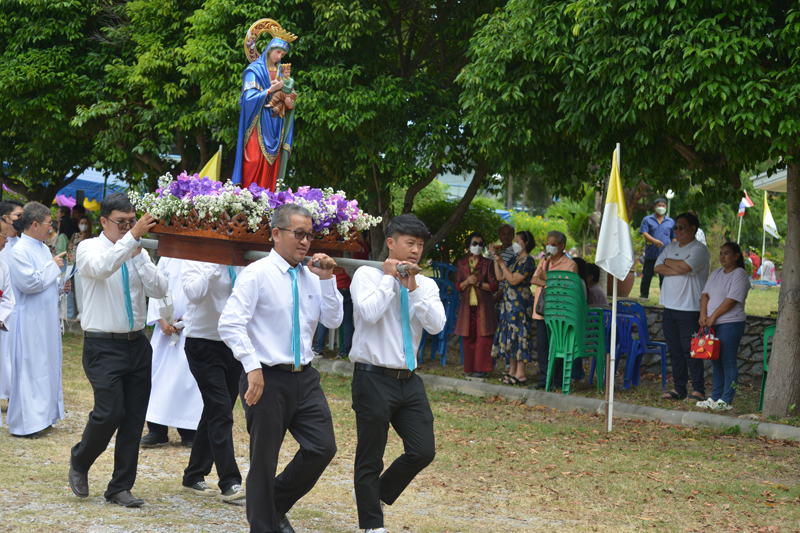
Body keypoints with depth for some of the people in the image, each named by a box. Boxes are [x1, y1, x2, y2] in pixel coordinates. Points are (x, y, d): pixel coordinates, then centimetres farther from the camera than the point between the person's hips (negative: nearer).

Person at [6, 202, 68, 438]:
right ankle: (24, 424, 1)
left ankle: (42, 415, 21)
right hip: (31, 321, -9)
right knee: (29, 368, -5)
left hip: (47, 318, 9)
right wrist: (53, 266, -13)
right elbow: (30, 283, -23)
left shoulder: (43, 248, 12)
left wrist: (60, 284, 3)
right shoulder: (20, 251, -15)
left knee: (47, 364, 12)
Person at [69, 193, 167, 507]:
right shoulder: (90, 248, -3)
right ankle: (79, 463, 15)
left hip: (137, 343, 5)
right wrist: (132, 237, -31)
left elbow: (159, 290, -2)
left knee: (134, 419, 4)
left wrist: (138, 256, -8)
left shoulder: (138, 254, 10)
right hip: (103, 345, -5)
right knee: (110, 412, -13)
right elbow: (102, 267, -26)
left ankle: (120, 488, 14)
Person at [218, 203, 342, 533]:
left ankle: (277, 506, 24)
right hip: (267, 378, -6)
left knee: (323, 448, 2)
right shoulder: (257, 274, -9)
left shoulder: (311, 276, 11)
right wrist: (252, 367, -23)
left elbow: (333, 320, 8)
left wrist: (327, 280, -3)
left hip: (305, 378, 6)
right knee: (264, 460, 3)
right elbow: (230, 323, -17)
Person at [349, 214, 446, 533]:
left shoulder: (426, 286, 10)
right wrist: (389, 278, -11)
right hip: (374, 378, -5)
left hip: (409, 380, 5)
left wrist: (412, 288, -11)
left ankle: (379, 494, 23)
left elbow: (437, 326, -5)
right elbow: (369, 313, -21)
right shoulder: (368, 275, -3)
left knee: (423, 451, -2)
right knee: (370, 458, 2)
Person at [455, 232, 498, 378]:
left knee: (483, 337, -7)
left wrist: (479, 284, -13)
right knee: (469, 338, 2)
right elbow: (458, 286, 9)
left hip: (483, 305, -2)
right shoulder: (461, 264, 11)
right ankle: (470, 368, 8)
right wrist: (467, 281, -10)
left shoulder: (487, 264, 4)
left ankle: (481, 368, -4)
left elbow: (494, 286, 0)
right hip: (467, 305, 2)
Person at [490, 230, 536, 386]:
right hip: (510, 303, 10)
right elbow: (500, 277, 20)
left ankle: (520, 374, -9)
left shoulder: (527, 261, -11)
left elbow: (513, 280, -19)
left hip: (520, 303, -10)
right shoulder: (517, 261, 19)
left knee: (518, 335, -10)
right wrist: (496, 259, 14)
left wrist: (502, 263, -15)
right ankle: (512, 370, 16)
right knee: (510, 335, 10)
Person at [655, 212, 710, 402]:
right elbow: (657, 268, 5)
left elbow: (685, 267, -21)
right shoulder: (671, 247, 16)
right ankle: (679, 388, 15)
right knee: (675, 351, 8)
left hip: (690, 309, -7)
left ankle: (698, 390, -2)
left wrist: (668, 262, -2)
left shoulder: (699, 249, -6)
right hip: (670, 307, 7)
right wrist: (678, 269, -11)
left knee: (691, 351, -8)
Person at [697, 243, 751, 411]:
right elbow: (706, 295, 13)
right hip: (713, 324, 8)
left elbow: (731, 300, -16)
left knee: (728, 362, -7)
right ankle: (715, 398, 16)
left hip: (731, 323, -8)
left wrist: (713, 317, -15)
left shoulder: (740, 275, -8)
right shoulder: (716, 274, 18)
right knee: (716, 362, 11)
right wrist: (703, 315, -3)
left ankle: (726, 401, -6)